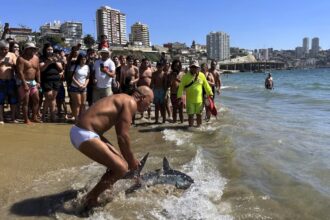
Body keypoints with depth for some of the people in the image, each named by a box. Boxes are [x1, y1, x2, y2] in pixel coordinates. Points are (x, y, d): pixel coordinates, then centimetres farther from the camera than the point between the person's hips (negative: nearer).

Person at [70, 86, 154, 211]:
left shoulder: (122, 101, 21)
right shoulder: (131, 103, -8)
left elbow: (120, 136, 25)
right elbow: (123, 137, -15)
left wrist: (128, 159, 28)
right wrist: (131, 160, -1)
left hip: (81, 132, 10)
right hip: (84, 135, -10)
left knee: (118, 162, 18)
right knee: (121, 168, -8)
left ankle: (102, 192, 29)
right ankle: (90, 199, 4)